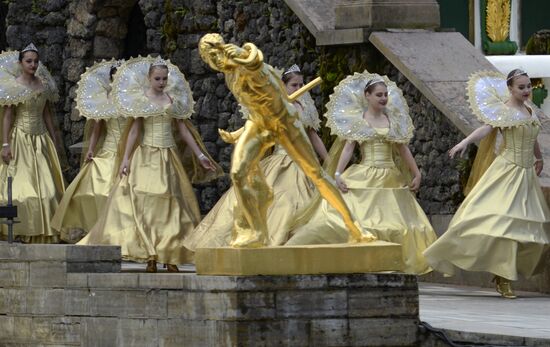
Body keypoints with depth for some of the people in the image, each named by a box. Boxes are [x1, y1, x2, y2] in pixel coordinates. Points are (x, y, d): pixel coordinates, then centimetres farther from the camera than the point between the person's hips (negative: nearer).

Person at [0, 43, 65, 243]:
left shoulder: (43, 85, 9)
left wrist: (54, 139, 15)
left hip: (41, 140, 4)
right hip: (20, 140, -4)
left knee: (46, 186, -1)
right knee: (21, 186, -6)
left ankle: (47, 232, 3)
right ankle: (20, 233, -2)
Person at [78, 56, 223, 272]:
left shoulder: (173, 100, 9)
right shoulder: (141, 99, 2)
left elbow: (183, 129, 12)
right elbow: (135, 130, 0)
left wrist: (200, 154, 9)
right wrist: (125, 158, -6)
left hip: (168, 156, 3)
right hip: (146, 156, -3)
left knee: (171, 204, -1)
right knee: (145, 203, -8)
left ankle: (170, 257, 1)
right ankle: (150, 257, -9)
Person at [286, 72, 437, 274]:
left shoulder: (393, 120, 10)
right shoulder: (357, 120, 1)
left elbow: (403, 149, 15)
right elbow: (348, 147, -4)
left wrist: (416, 174, 13)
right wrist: (338, 174, -15)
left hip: (391, 180, 4)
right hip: (364, 179, -4)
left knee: (397, 224, 1)